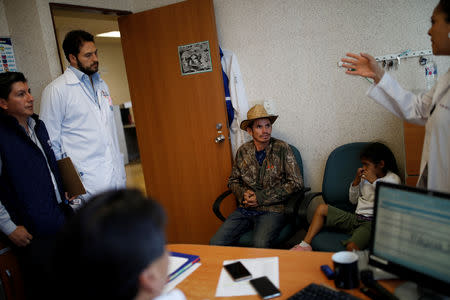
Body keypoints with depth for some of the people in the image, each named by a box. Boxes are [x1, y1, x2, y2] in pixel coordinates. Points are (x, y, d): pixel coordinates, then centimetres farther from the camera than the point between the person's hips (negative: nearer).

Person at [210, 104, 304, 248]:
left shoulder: (282, 149, -4)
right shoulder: (243, 151, 7)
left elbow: (296, 183, -6)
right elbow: (233, 180, 19)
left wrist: (261, 197, -10)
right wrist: (243, 193, -4)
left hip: (272, 210, -3)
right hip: (245, 209, 4)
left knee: (260, 244, -32)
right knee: (216, 243, -14)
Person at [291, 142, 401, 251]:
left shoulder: (393, 179, -1)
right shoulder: (365, 176, 14)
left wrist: (374, 181, -15)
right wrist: (356, 180, 5)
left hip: (371, 222, -7)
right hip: (356, 218, 7)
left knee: (352, 247, -35)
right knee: (322, 208, -4)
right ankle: (305, 244, -9)